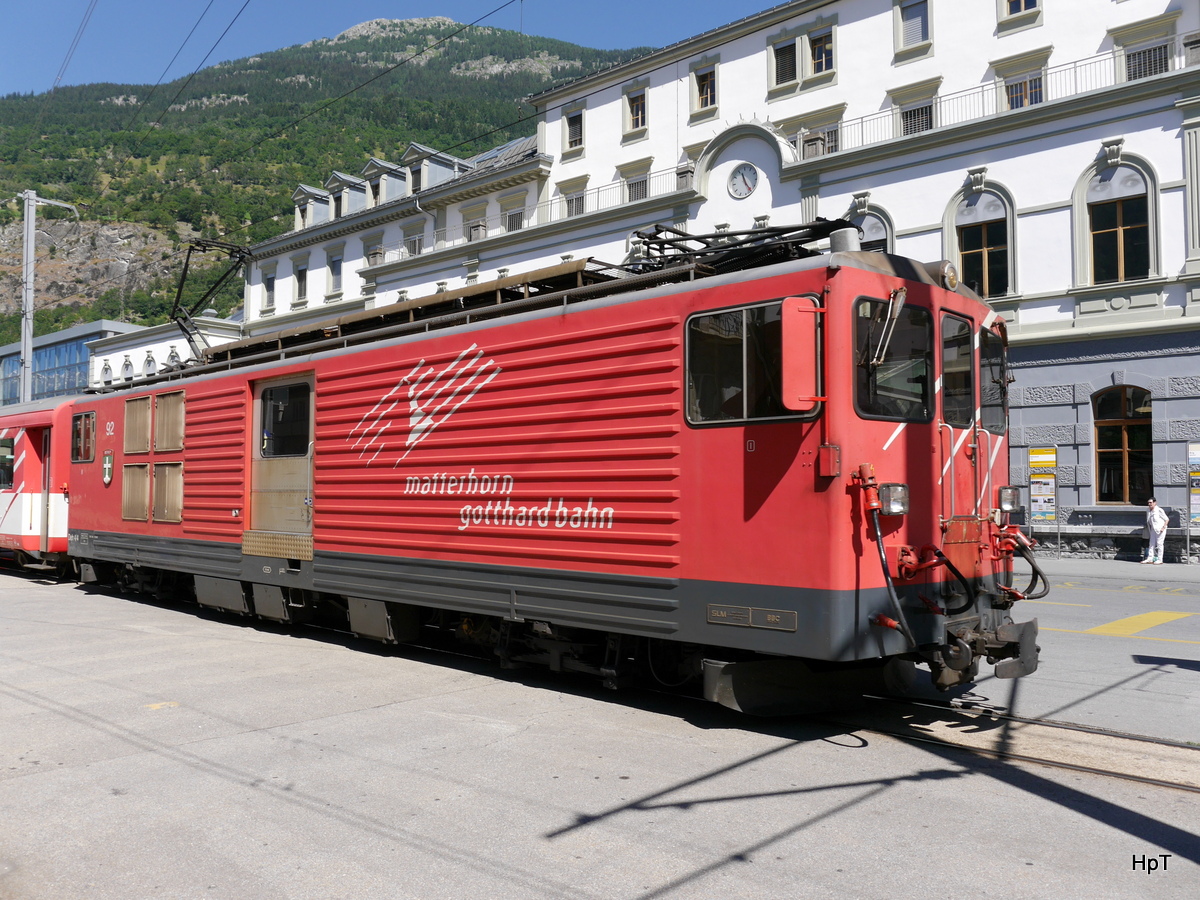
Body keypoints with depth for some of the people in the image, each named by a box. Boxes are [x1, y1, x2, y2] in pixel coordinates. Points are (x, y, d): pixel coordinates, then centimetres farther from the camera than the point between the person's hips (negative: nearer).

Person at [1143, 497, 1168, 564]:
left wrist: (1163, 527, -18)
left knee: (1159, 544, -5)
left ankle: (1159, 560, 0)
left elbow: (1166, 519, -11)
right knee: (1152, 543, 6)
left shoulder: (1159, 510, -16)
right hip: (1153, 529, 7)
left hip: (1160, 529, -7)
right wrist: (1147, 526, 16)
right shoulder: (1148, 510, 6)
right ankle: (1150, 559, 8)